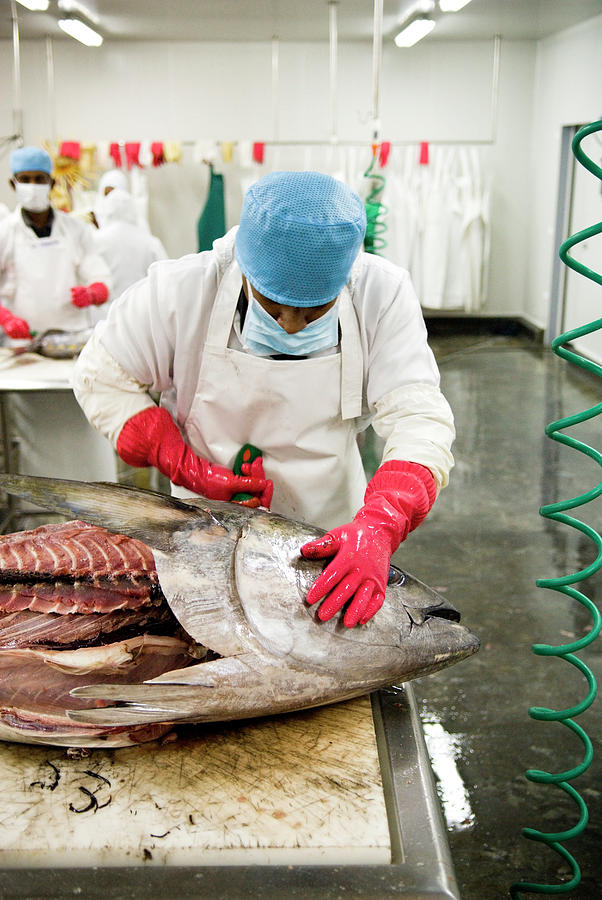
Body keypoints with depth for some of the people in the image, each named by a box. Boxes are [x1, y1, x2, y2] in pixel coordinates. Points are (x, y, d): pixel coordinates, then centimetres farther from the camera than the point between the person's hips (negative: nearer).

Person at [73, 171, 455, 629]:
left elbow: (420, 419, -27)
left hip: (332, 537, 1)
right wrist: (189, 468, -21)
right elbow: (102, 379, -9)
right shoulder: (181, 290, -21)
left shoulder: (382, 294, -22)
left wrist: (379, 527, -46)